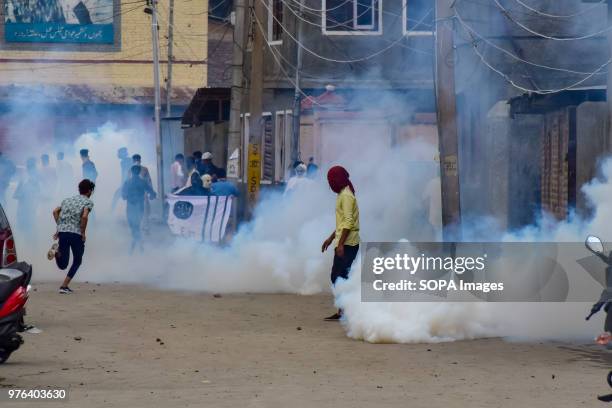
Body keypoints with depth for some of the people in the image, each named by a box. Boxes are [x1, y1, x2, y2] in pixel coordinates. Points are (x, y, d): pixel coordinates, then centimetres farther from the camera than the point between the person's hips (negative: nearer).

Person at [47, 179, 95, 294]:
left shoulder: (68, 199, 22)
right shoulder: (88, 202, 3)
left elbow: (55, 211, 12)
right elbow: (84, 216, -14)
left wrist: (59, 227, 15)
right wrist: (83, 233, -4)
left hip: (62, 232, 4)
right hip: (76, 234, -4)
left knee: (62, 264, 10)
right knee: (77, 261, 16)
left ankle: (56, 251, -20)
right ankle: (64, 286, 5)